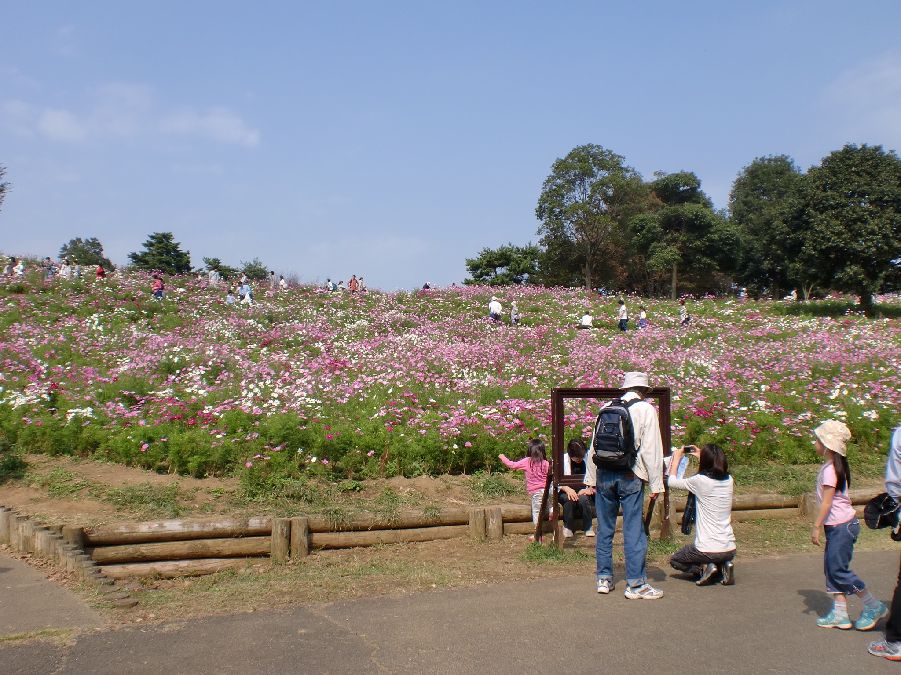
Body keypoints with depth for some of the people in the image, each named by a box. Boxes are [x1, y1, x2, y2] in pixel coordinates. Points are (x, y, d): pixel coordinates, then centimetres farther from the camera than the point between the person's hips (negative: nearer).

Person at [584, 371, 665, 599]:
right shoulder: (646, 409, -1)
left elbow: (594, 446, 13)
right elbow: (651, 449, -7)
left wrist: (591, 479, 18)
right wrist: (656, 483, -4)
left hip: (604, 474, 5)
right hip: (630, 476, -4)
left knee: (605, 528, 13)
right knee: (634, 530, 0)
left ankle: (604, 579, 19)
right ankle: (636, 584, 3)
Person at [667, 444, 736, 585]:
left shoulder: (700, 481, -15)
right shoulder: (729, 480, 0)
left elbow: (671, 482, 0)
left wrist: (676, 458, 12)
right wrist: (702, 456, 29)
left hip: (708, 550, -5)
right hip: (730, 550, 5)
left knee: (675, 560, 22)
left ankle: (704, 568, -3)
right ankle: (724, 566, 6)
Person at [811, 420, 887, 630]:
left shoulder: (830, 469, -19)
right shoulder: (834, 466, 10)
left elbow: (826, 502, -19)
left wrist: (816, 526, -15)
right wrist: (821, 525, 19)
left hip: (842, 525, -9)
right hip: (837, 526, 9)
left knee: (838, 570, -4)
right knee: (831, 569, 9)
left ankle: (874, 607, 8)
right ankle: (839, 613, 12)